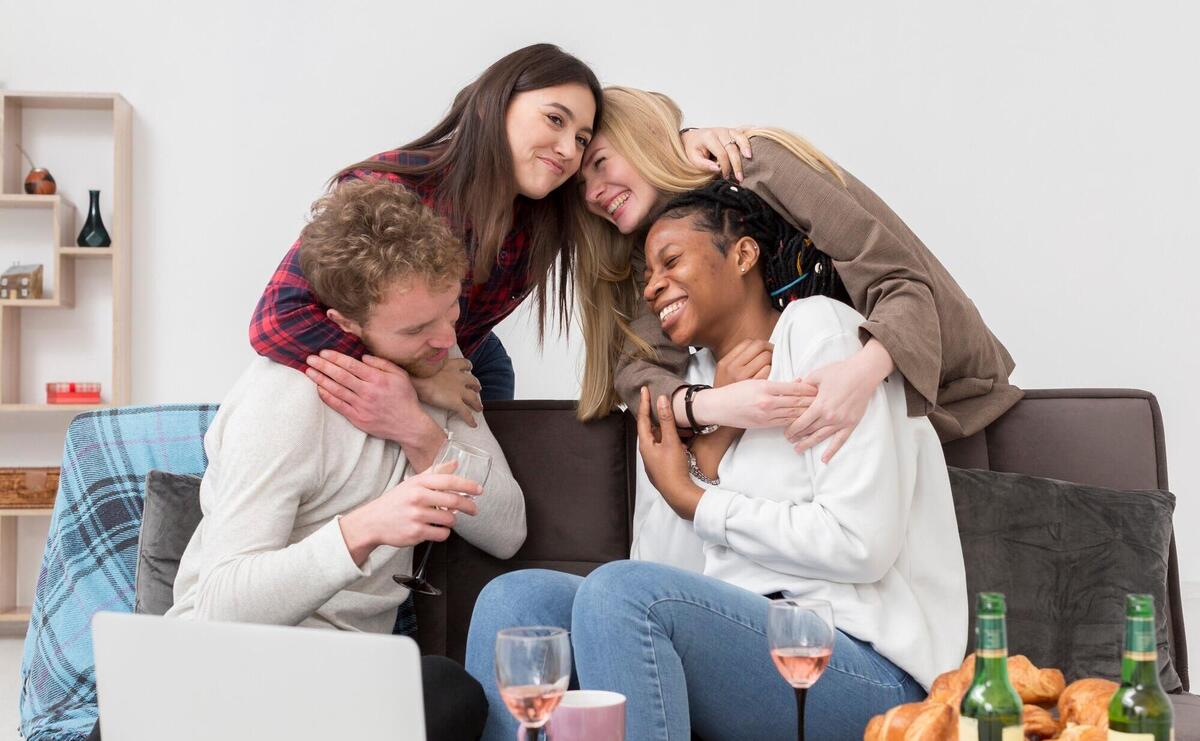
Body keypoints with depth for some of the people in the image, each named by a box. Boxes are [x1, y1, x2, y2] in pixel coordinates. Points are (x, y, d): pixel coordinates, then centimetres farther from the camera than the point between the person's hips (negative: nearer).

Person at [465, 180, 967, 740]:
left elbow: (862, 545, -14)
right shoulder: (692, 387, 18)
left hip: (867, 663, -6)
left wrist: (691, 500, -4)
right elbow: (666, 574, 7)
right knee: (515, 598, -12)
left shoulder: (817, 329, -1)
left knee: (621, 590, -29)